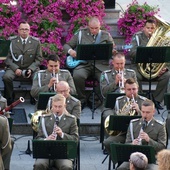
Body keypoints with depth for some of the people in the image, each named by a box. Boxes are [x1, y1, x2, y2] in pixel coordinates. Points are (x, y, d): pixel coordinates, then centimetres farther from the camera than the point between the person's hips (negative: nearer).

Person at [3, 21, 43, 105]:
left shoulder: (36, 42, 3)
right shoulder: (11, 41, 2)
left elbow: (38, 59, 5)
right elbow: (8, 58, 1)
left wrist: (31, 69, -13)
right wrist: (15, 69, -16)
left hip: (31, 68, 0)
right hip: (14, 67, 0)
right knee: (6, 77, -31)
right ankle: (9, 99, -8)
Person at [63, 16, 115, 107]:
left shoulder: (106, 35, 14)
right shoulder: (81, 34, 13)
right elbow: (67, 45, 18)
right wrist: (70, 51, -5)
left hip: (100, 64, 0)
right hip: (84, 63, 0)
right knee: (77, 76, -31)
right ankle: (82, 99, -8)